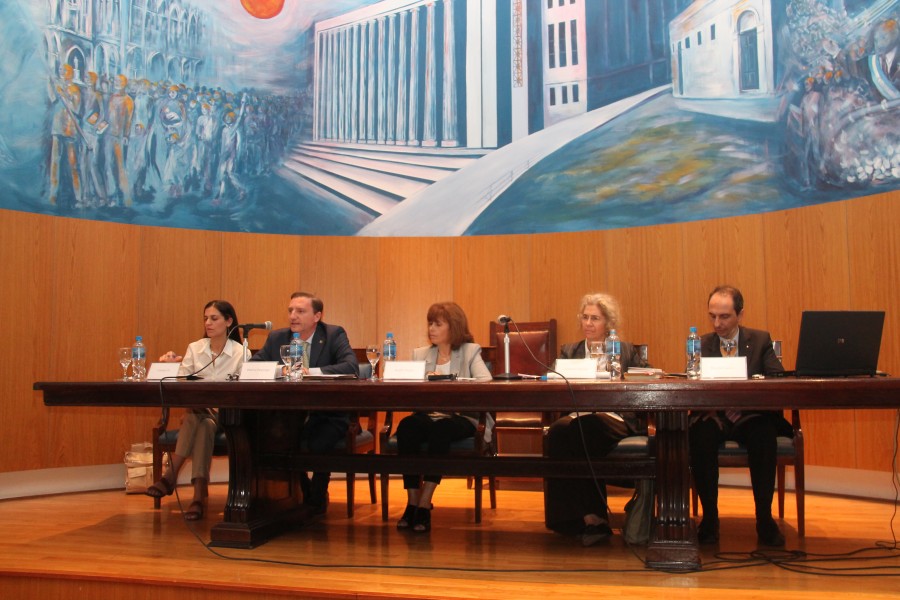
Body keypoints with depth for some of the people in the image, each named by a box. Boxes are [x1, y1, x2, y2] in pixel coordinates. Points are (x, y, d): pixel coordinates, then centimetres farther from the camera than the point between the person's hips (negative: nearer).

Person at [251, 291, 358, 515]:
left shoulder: (334, 335, -5)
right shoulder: (277, 337, 6)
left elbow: (352, 366, -21)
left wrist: (312, 372, -32)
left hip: (327, 415, -4)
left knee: (318, 443, -31)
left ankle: (318, 497, 1)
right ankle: (303, 492, 5)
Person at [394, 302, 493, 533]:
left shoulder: (470, 351, 11)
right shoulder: (420, 354, 20)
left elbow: (486, 383, -8)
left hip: (460, 417, -2)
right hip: (427, 415, 3)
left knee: (441, 428, -37)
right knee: (406, 425, -31)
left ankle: (424, 505, -33)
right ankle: (412, 502, -27)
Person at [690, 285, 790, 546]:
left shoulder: (761, 340, 9)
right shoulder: (702, 344, 11)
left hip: (750, 417, 0)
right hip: (714, 416, 1)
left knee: (764, 435, -35)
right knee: (699, 435, -34)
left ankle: (764, 518, -20)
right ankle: (709, 517, -20)